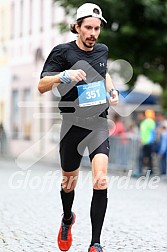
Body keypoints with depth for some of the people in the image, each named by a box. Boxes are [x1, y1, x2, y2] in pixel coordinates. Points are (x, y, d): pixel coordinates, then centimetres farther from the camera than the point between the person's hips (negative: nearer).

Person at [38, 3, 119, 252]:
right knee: (69, 181, 14)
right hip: (72, 123, -2)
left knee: (100, 180, -17)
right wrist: (64, 75, -29)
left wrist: (112, 90, 12)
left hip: (99, 122, 2)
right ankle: (67, 219, 47)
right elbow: (41, 85, -13)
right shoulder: (63, 51, -8)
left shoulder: (102, 50, 7)